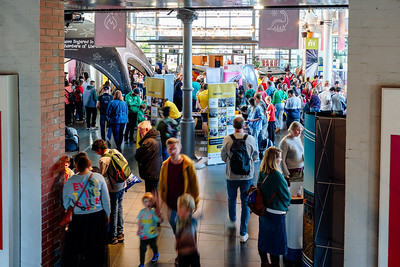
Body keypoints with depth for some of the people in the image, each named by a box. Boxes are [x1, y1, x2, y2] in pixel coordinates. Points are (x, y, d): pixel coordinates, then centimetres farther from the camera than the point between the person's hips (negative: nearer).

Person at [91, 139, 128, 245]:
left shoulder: (103, 160, -22)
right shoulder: (115, 151, 1)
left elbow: (101, 176, -19)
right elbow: (126, 163, 9)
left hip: (113, 189, -8)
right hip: (122, 185, 8)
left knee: (113, 212, 4)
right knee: (119, 208, 19)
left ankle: (113, 236, 15)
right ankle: (120, 234, 29)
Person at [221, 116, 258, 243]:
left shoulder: (227, 139, -13)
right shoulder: (251, 139, -12)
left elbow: (223, 157, 0)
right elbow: (255, 156, 2)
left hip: (231, 175, 1)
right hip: (247, 175, 0)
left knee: (231, 199, 25)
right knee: (246, 203, 8)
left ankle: (232, 219, 51)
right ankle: (243, 233, 8)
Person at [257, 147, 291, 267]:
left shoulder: (262, 173, -1)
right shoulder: (276, 175, -24)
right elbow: (285, 195, -14)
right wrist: (286, 206, 5)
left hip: (263, 211, 8)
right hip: (275, 213, -8)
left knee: (264, 238, 18)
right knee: (276, 241, 4)